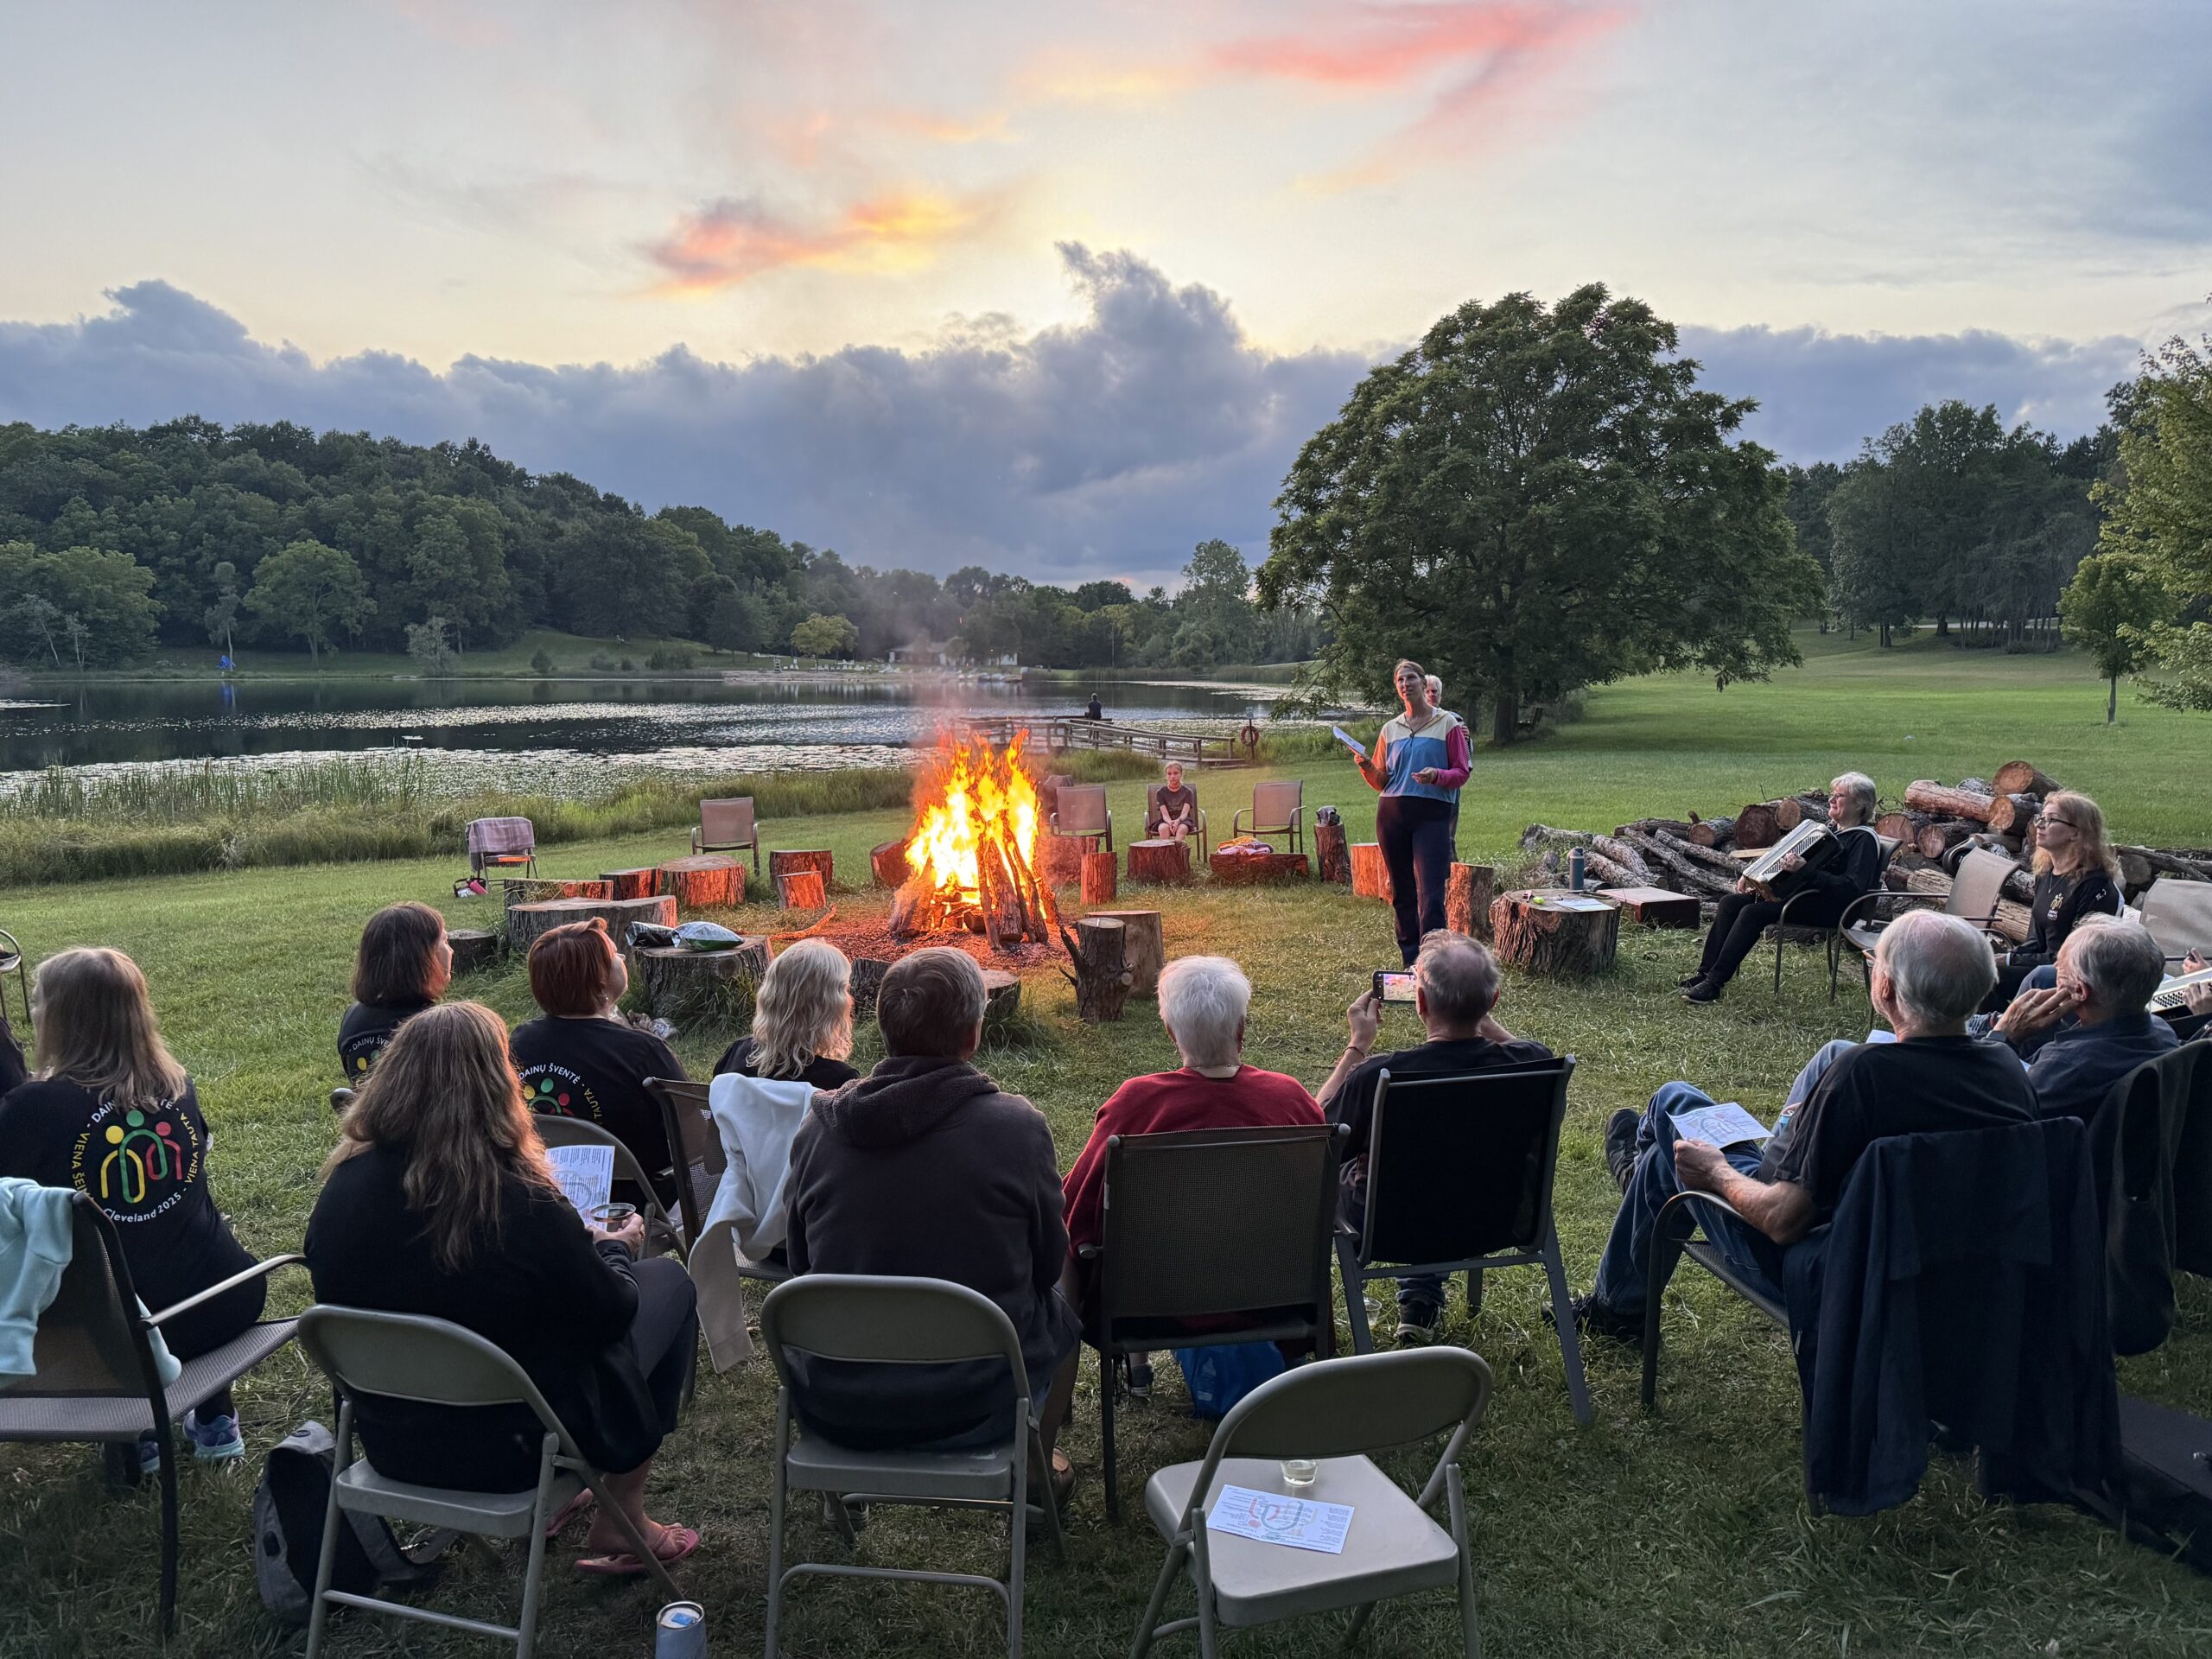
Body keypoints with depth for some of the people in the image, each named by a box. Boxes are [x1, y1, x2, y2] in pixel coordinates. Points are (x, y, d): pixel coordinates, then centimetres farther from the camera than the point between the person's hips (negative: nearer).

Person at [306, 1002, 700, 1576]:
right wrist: (615, 1247, 8)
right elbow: (610, 1313, -14)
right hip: (506, 1452, -6)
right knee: (668, 1280, 12)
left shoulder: (342, 1190, -13)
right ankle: (622, 1520, 20)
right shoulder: (523, 1207, -29)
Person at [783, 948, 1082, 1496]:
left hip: (834, 1409, 3)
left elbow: (801, 1264, 4)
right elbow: (1049, 1263, -3)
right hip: (974, 1409, -2)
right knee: (1061, 1311, 27)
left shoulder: (817, 1128, -9)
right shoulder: (1017, 1126, -16)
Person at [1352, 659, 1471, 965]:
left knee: (1430, 894, -13)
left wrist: (1437, 776, -18)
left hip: (1432, 815, -4)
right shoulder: (1390, 729, 15)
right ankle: (1409, 962, 17)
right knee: (1402, 893, 8)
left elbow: (1462, 772, 2)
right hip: (1392, 814, 4)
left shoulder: (1448, 724, 4)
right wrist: (1366, 767, -5)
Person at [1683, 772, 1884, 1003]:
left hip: (1830, 907, -9)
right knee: (1730, 902, -7)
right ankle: (1705, 972, -9)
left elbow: (1852, 888, -22)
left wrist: (1805, 870, -30)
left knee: (1753, 912, -27)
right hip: (1799, 892, 9)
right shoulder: (1830, 828, 19)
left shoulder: (1864, 839, -8)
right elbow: (1791, 859, 26)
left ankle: (1714, 984, -27)